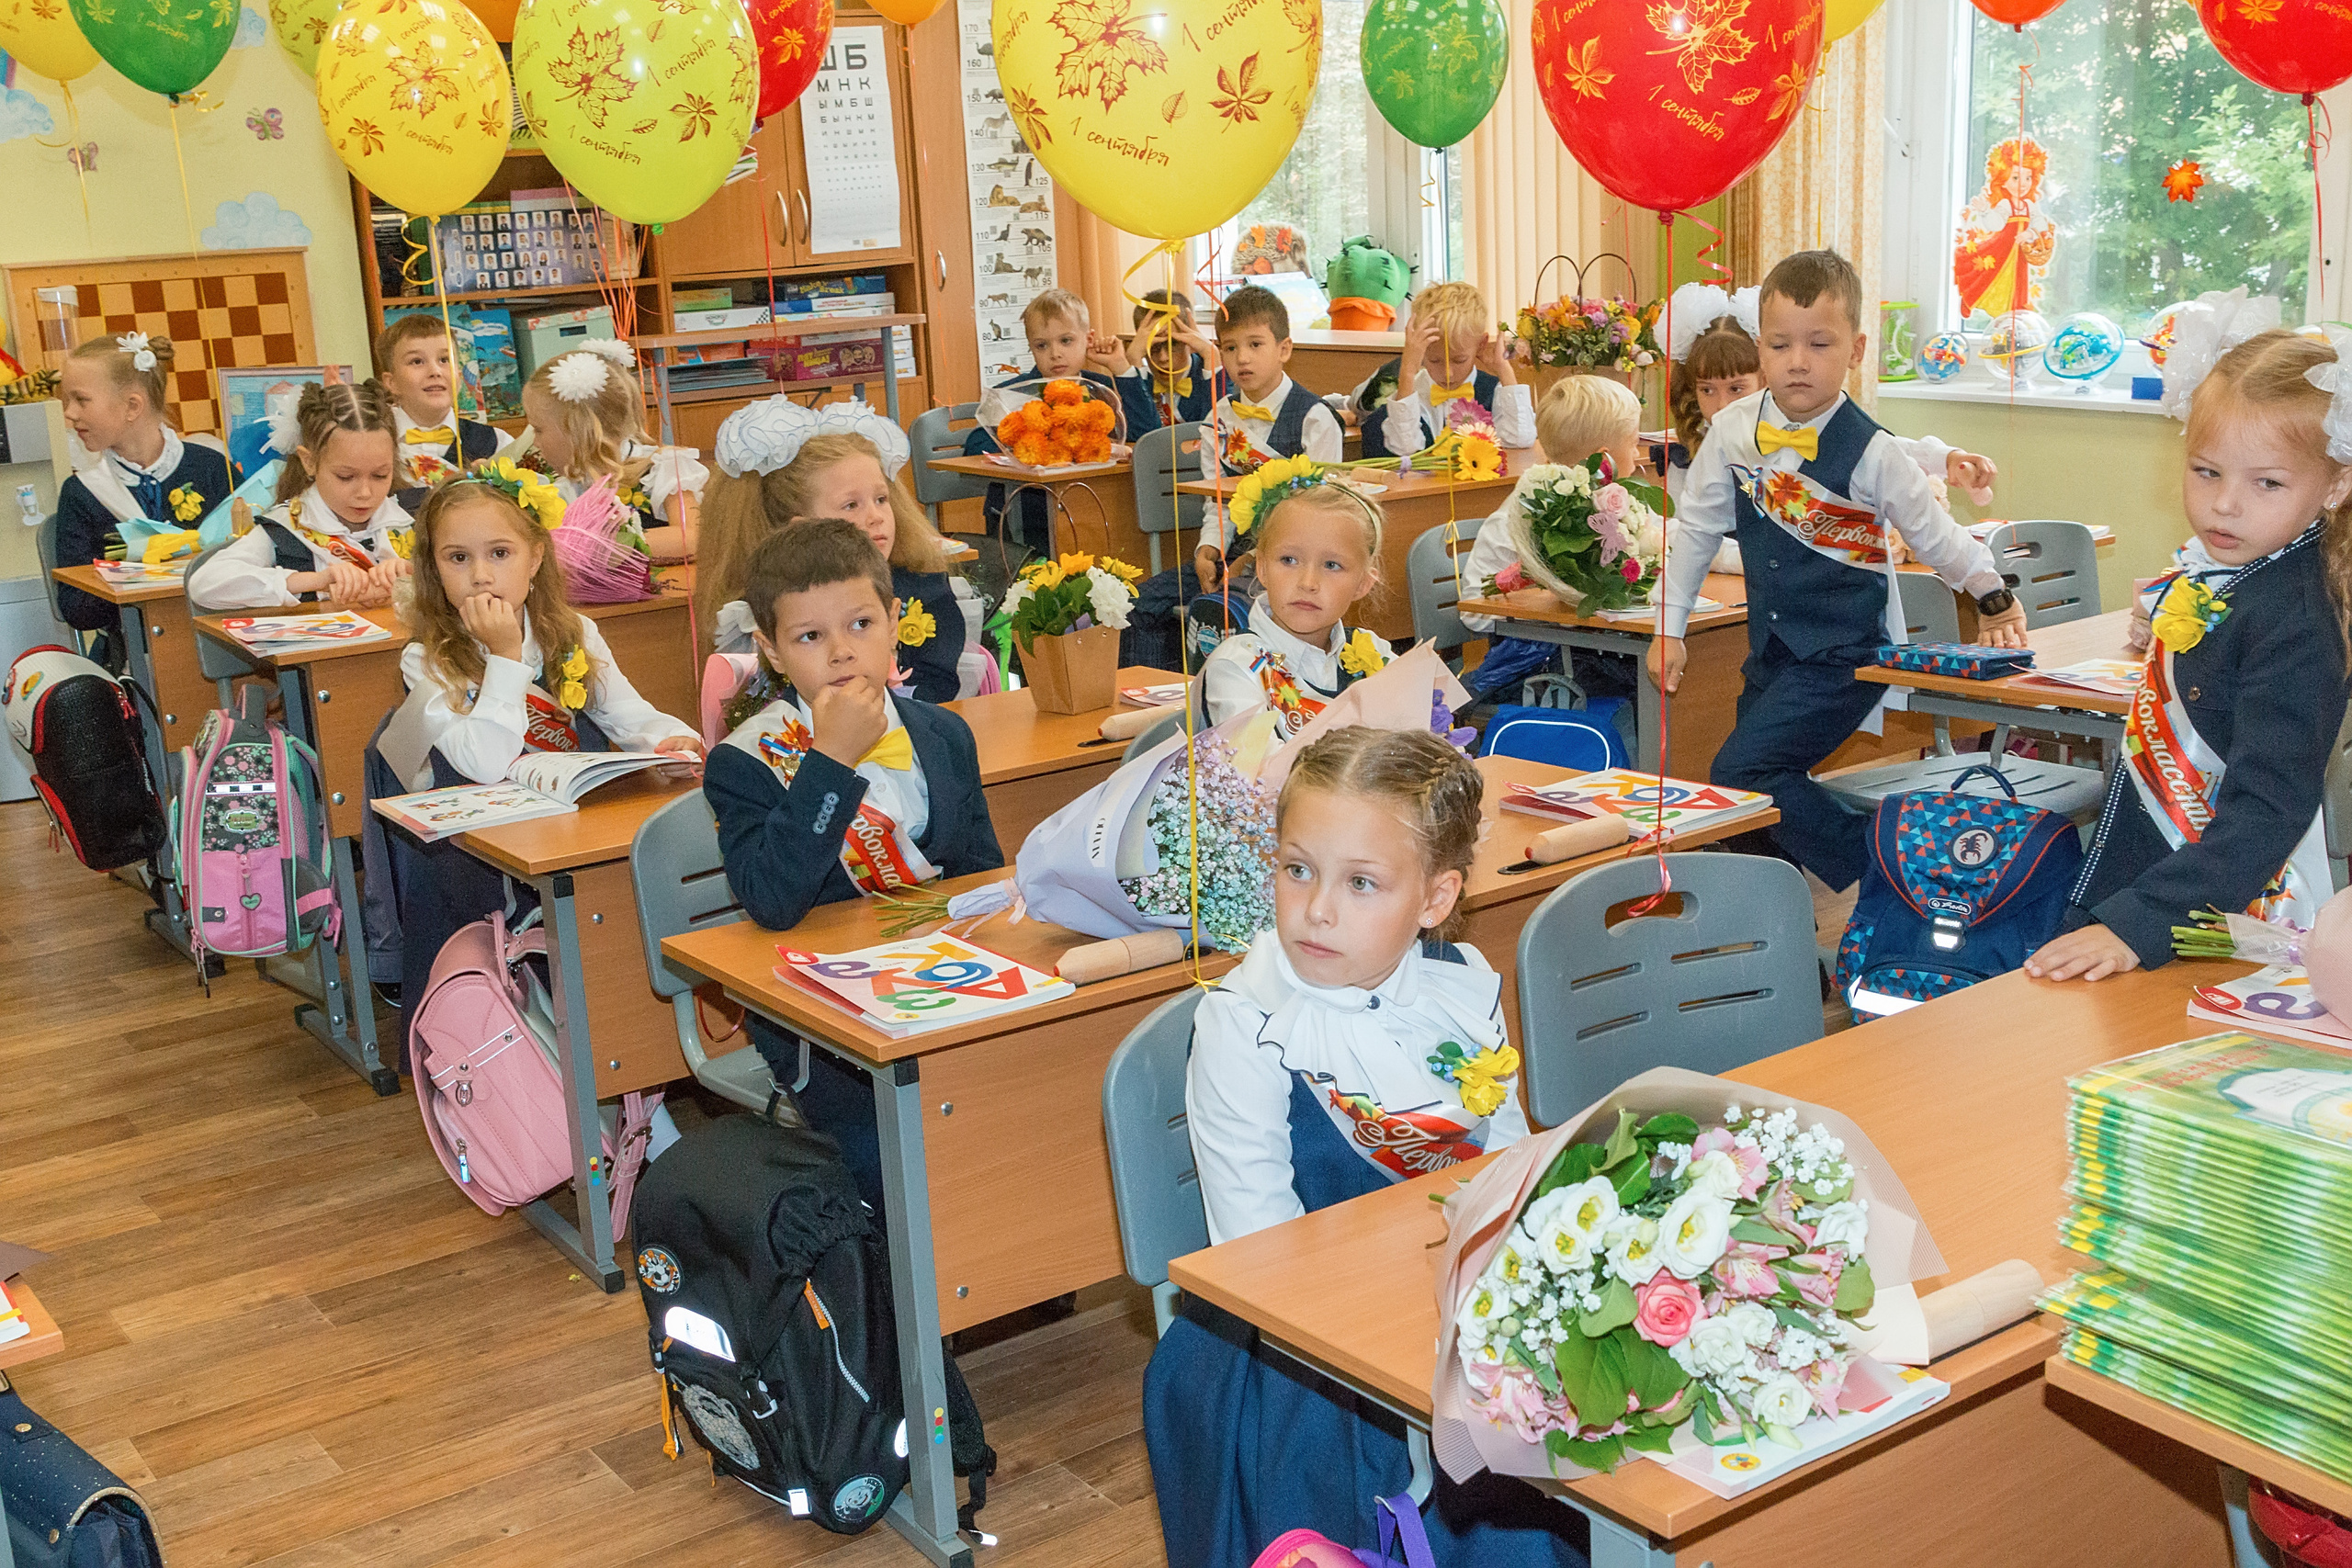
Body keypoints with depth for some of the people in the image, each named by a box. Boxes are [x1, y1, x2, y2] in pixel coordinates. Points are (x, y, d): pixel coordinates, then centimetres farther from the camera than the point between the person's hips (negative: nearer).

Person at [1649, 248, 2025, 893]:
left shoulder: (1869, 452, -14)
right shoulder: (1734, 430, -1)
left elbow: (1933, 534, -1)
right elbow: (1696, 527, 10)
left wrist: (1993, 596, 2)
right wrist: (1668, 627, 11)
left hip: (1847, 654, -6)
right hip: (1771, 648, 6)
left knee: (1741, 771, -19)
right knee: (1764, 785, 8)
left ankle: (1880, 876, -7)